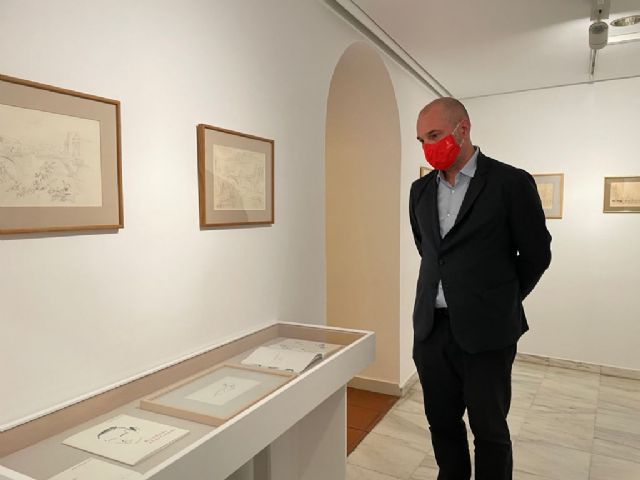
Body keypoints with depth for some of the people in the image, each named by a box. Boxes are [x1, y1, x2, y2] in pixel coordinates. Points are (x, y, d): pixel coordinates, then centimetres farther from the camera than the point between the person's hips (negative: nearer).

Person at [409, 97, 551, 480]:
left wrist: (502, 303, 7)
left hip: (485, 331, -4)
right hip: (431, 328, 5)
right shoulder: (421, 190, 8)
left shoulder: (511, 182, -8)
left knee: (490, 433, 11)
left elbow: (536, 254, -1)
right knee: (442, 423, 17)